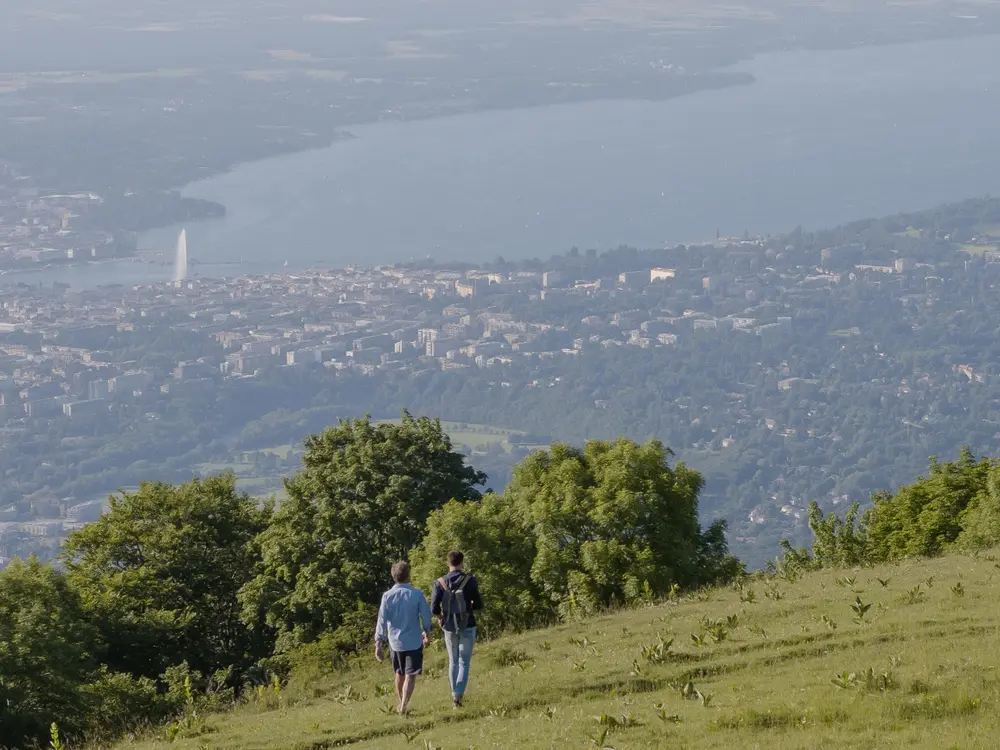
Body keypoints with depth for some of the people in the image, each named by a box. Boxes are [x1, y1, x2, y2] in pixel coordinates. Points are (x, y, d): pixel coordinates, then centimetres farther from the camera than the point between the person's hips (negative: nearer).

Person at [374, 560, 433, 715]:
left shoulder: (387, 596, -7)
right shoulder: (417, 595, -11)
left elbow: (382, 621, -8)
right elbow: (426, 617, -4)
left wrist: (378, 644, -5)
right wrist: (426, 633, 15)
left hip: (395, 642, 3)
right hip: (414, 641, -3)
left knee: (400, 674, 20)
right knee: (410, 675, 1)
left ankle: (401, 704, 35)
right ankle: (404, 707, -11)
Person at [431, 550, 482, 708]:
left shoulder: (440, 583, -5)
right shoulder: (470, 581, -10)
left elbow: (434, 608, -9)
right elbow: (479, 606, -8)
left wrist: (441, 617, 12)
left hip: (449, 628, 2)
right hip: (467, 627, -2)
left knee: (453, 661, 18)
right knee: (464, 662, 2)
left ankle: (455, 694, 22)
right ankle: (458, 694, -15)